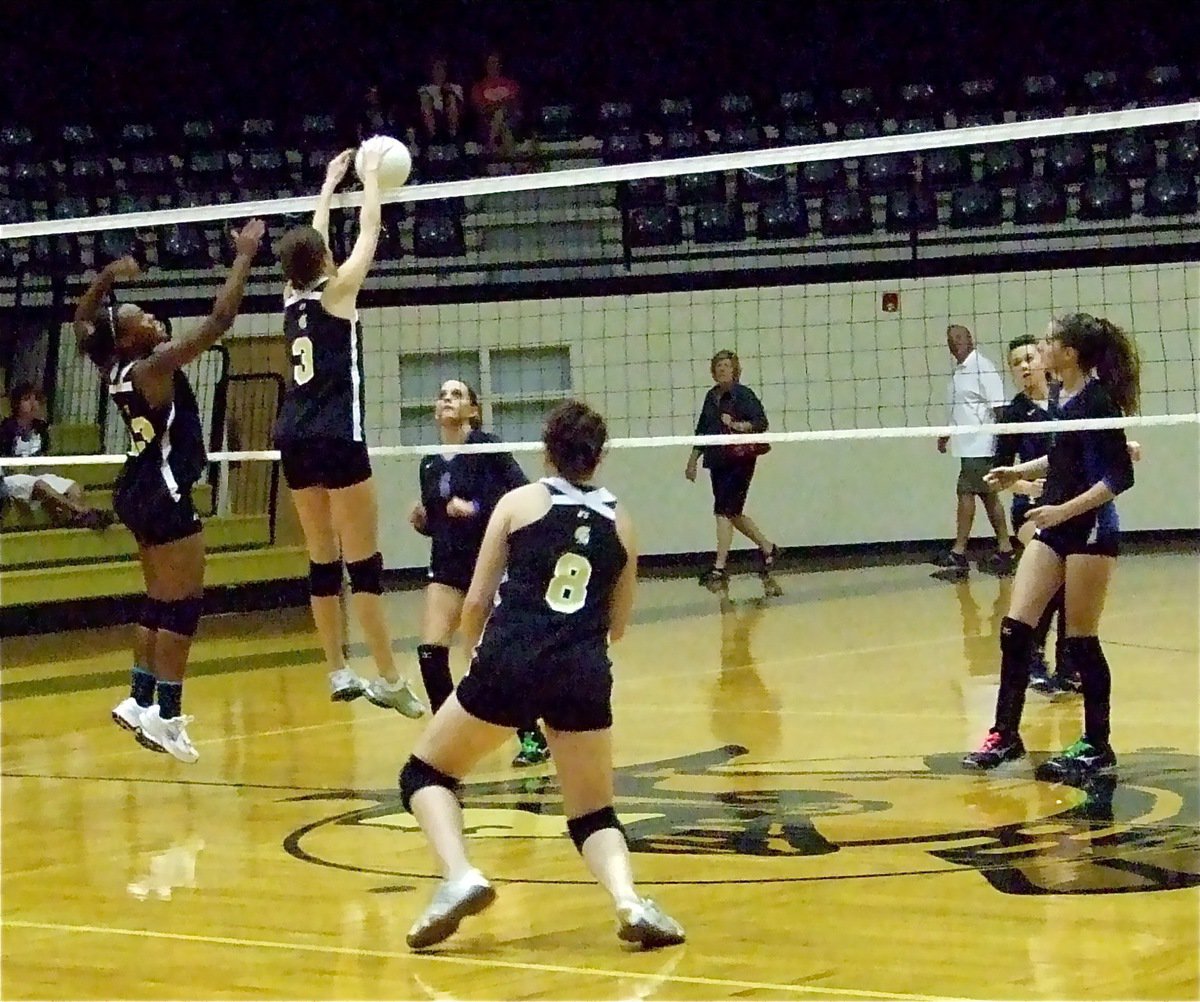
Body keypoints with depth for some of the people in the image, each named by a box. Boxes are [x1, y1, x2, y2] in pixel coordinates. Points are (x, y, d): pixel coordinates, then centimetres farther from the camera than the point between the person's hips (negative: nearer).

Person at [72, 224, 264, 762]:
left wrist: (107, 276, 20)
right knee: (184, 603, -6)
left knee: (160, 601, 17)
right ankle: (166, 715, -7)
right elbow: (220, 318, -22)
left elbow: (82, 322, 23)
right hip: (163, 494, -9)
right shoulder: (154, 367, -20)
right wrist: (244, 256, -17)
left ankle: (140, 701, 20)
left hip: (140, 491, 9)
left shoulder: (112, 367, 2)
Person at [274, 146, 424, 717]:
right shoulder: (336, 293, -5)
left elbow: (309, 241, 26)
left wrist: (329, 186, 35)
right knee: (364, 561, -6)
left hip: (295, 440, 7)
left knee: (323, 560, 10)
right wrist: (371, 177, 17)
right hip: (336, 438, -7)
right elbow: (369, 233, 4)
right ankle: (388, 679, -6)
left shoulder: (293, 298, 10)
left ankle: (338, 673, 12)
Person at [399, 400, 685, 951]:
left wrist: (476, 655, 26)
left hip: (508, 663, -2)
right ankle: (629, 900, -14)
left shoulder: (519, 502, 8)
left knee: (425, 772, 17)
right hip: (585, 674, 3)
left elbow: (476, 602, 8)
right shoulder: (620, 521, 15)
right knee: (593, 813, 16)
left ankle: (459, 878, -9)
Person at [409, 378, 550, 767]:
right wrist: (421, 520, -2)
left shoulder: (487, 447, -8)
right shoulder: (430, 464, 10)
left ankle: (533, 738, 11)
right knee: (430, 651, -9)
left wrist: (477, 508, -23)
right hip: (448, 565, 5)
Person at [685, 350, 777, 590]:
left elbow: (761, 423, -14)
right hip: (717, 462, 7)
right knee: (733, 514, 12)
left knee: (725, 511, -11)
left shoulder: (743, 394, -7)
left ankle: (719, 568, -10)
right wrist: (692, 460, 20)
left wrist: (738, 425, -29)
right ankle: (767, 548, 32)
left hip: (739, 460, -7)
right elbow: (702, 432, 21)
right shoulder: (711, 397, 14)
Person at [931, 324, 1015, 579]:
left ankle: (958, 553, -5)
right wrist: (946, 434, 25)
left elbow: (997, 406, -14)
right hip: (968, 445, 9)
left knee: (966, 493, -8)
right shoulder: (959, 371, 15)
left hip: (980, 445, -9)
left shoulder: (983, 367, -11)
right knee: (988, 496, 10)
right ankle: (1004, 550, 14)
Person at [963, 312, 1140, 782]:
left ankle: (1097, 747, 11)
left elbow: (1120, 477, -19)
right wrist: (1020, 471, 19)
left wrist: (1065, 510, -24)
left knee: (1081, 641, -1)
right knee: (1015, 628, 3)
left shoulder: (1096, 401, -17)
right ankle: (1006, 734, 10)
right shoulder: (1061, 398, 7)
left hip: (1090, 529, -8)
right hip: (1052, 525, 8)